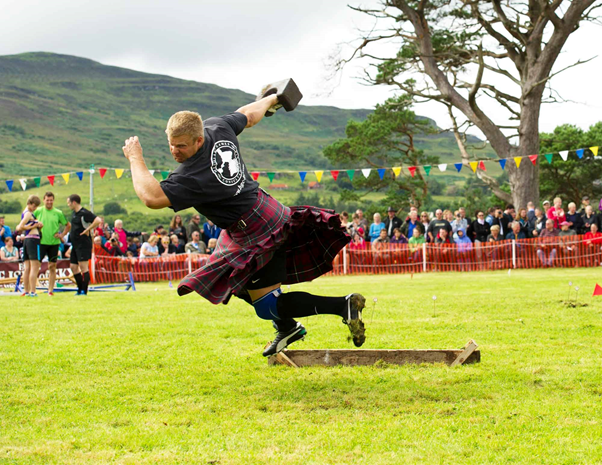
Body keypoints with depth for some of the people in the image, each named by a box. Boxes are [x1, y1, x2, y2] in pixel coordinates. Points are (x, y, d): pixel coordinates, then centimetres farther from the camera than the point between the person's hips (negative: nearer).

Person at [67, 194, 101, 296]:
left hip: (84, 244, -10)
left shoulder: (84, 213, -15)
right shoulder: (74, 213, 14)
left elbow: (98, 220, -26)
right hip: (75, 244, 10)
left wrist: (87, 230, -20)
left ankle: (84, 290, -8)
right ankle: (80, 289, 18)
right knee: (73, 266, 10)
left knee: (83, 266, -10)